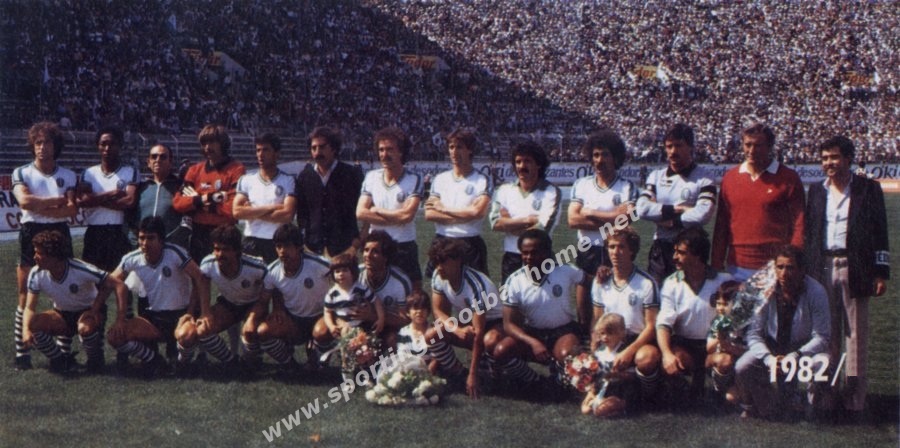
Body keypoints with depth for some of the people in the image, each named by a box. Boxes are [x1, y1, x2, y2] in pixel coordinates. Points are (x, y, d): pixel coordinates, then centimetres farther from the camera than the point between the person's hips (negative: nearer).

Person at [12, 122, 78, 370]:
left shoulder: (68, 176, 8)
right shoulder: (21, 173, 5)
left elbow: (72, 209, -7)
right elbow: (24, 201, -14)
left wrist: (39, 207, -14)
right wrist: (58, 201, -9)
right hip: (31, 234, -1)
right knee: (26, 295, -3)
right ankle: (22, 352, 1)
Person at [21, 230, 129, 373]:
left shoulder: (81, 270, -30)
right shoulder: (36, 274, -16)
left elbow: (120, 286, -29)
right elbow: (30, 307, -12)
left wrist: (120, 320, -37)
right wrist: (26, 330, -34)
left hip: (89, 311, -4)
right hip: (62, 314, 4)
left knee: (85, 328, -40)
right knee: (33, 325, -25)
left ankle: (95, 359, -5)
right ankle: (60, 360, 1)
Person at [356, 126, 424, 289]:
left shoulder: (414, 180, -4)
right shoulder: (371, 177, 6)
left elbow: (407, 214, -16)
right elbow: (360, 213, -3)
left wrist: (377, 211, -5)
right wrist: (396, 218, -9)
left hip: (405, 249, -3)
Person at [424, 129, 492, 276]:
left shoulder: (482, 181, 1)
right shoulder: (440, 179, 12)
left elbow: (478, 212, -14)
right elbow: (429, 214, 0)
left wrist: (444, 209, -5)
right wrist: (465, 216, -9)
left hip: (470, 243, -3)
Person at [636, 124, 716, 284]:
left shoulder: (703, 179, -2)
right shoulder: (656, 176, 11)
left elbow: (703, 214, -17)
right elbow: (642, 209, -4)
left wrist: (671, 221, -8)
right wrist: (676, 209, -10)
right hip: (659, 250, 4)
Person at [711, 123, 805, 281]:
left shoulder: (788, 178, -1)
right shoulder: (730, 177, 10)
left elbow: (798, 226, -3)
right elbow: (721, 226, 13)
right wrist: (716, 265, 9)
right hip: (737, 268, 4)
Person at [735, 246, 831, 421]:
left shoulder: (816, 292, -17)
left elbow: (821, 337, -17)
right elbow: (753, 334, -10)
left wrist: (795, 357, -33)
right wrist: (769, 358, -29)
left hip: (806, 349, -1)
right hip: (770, 349, 2)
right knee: (742, 368, -25)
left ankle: (814, 413, -4)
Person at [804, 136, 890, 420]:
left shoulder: (868, 189, 2)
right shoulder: (816, 191, 12)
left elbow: (880, 232, 0)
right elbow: (809, 232, 13)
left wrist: (881, 272, -5)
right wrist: (806, 272, 8)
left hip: (854, 270, -3)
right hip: (823, 268, 3)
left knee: (856, 336, -1)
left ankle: (854, 401, 3)